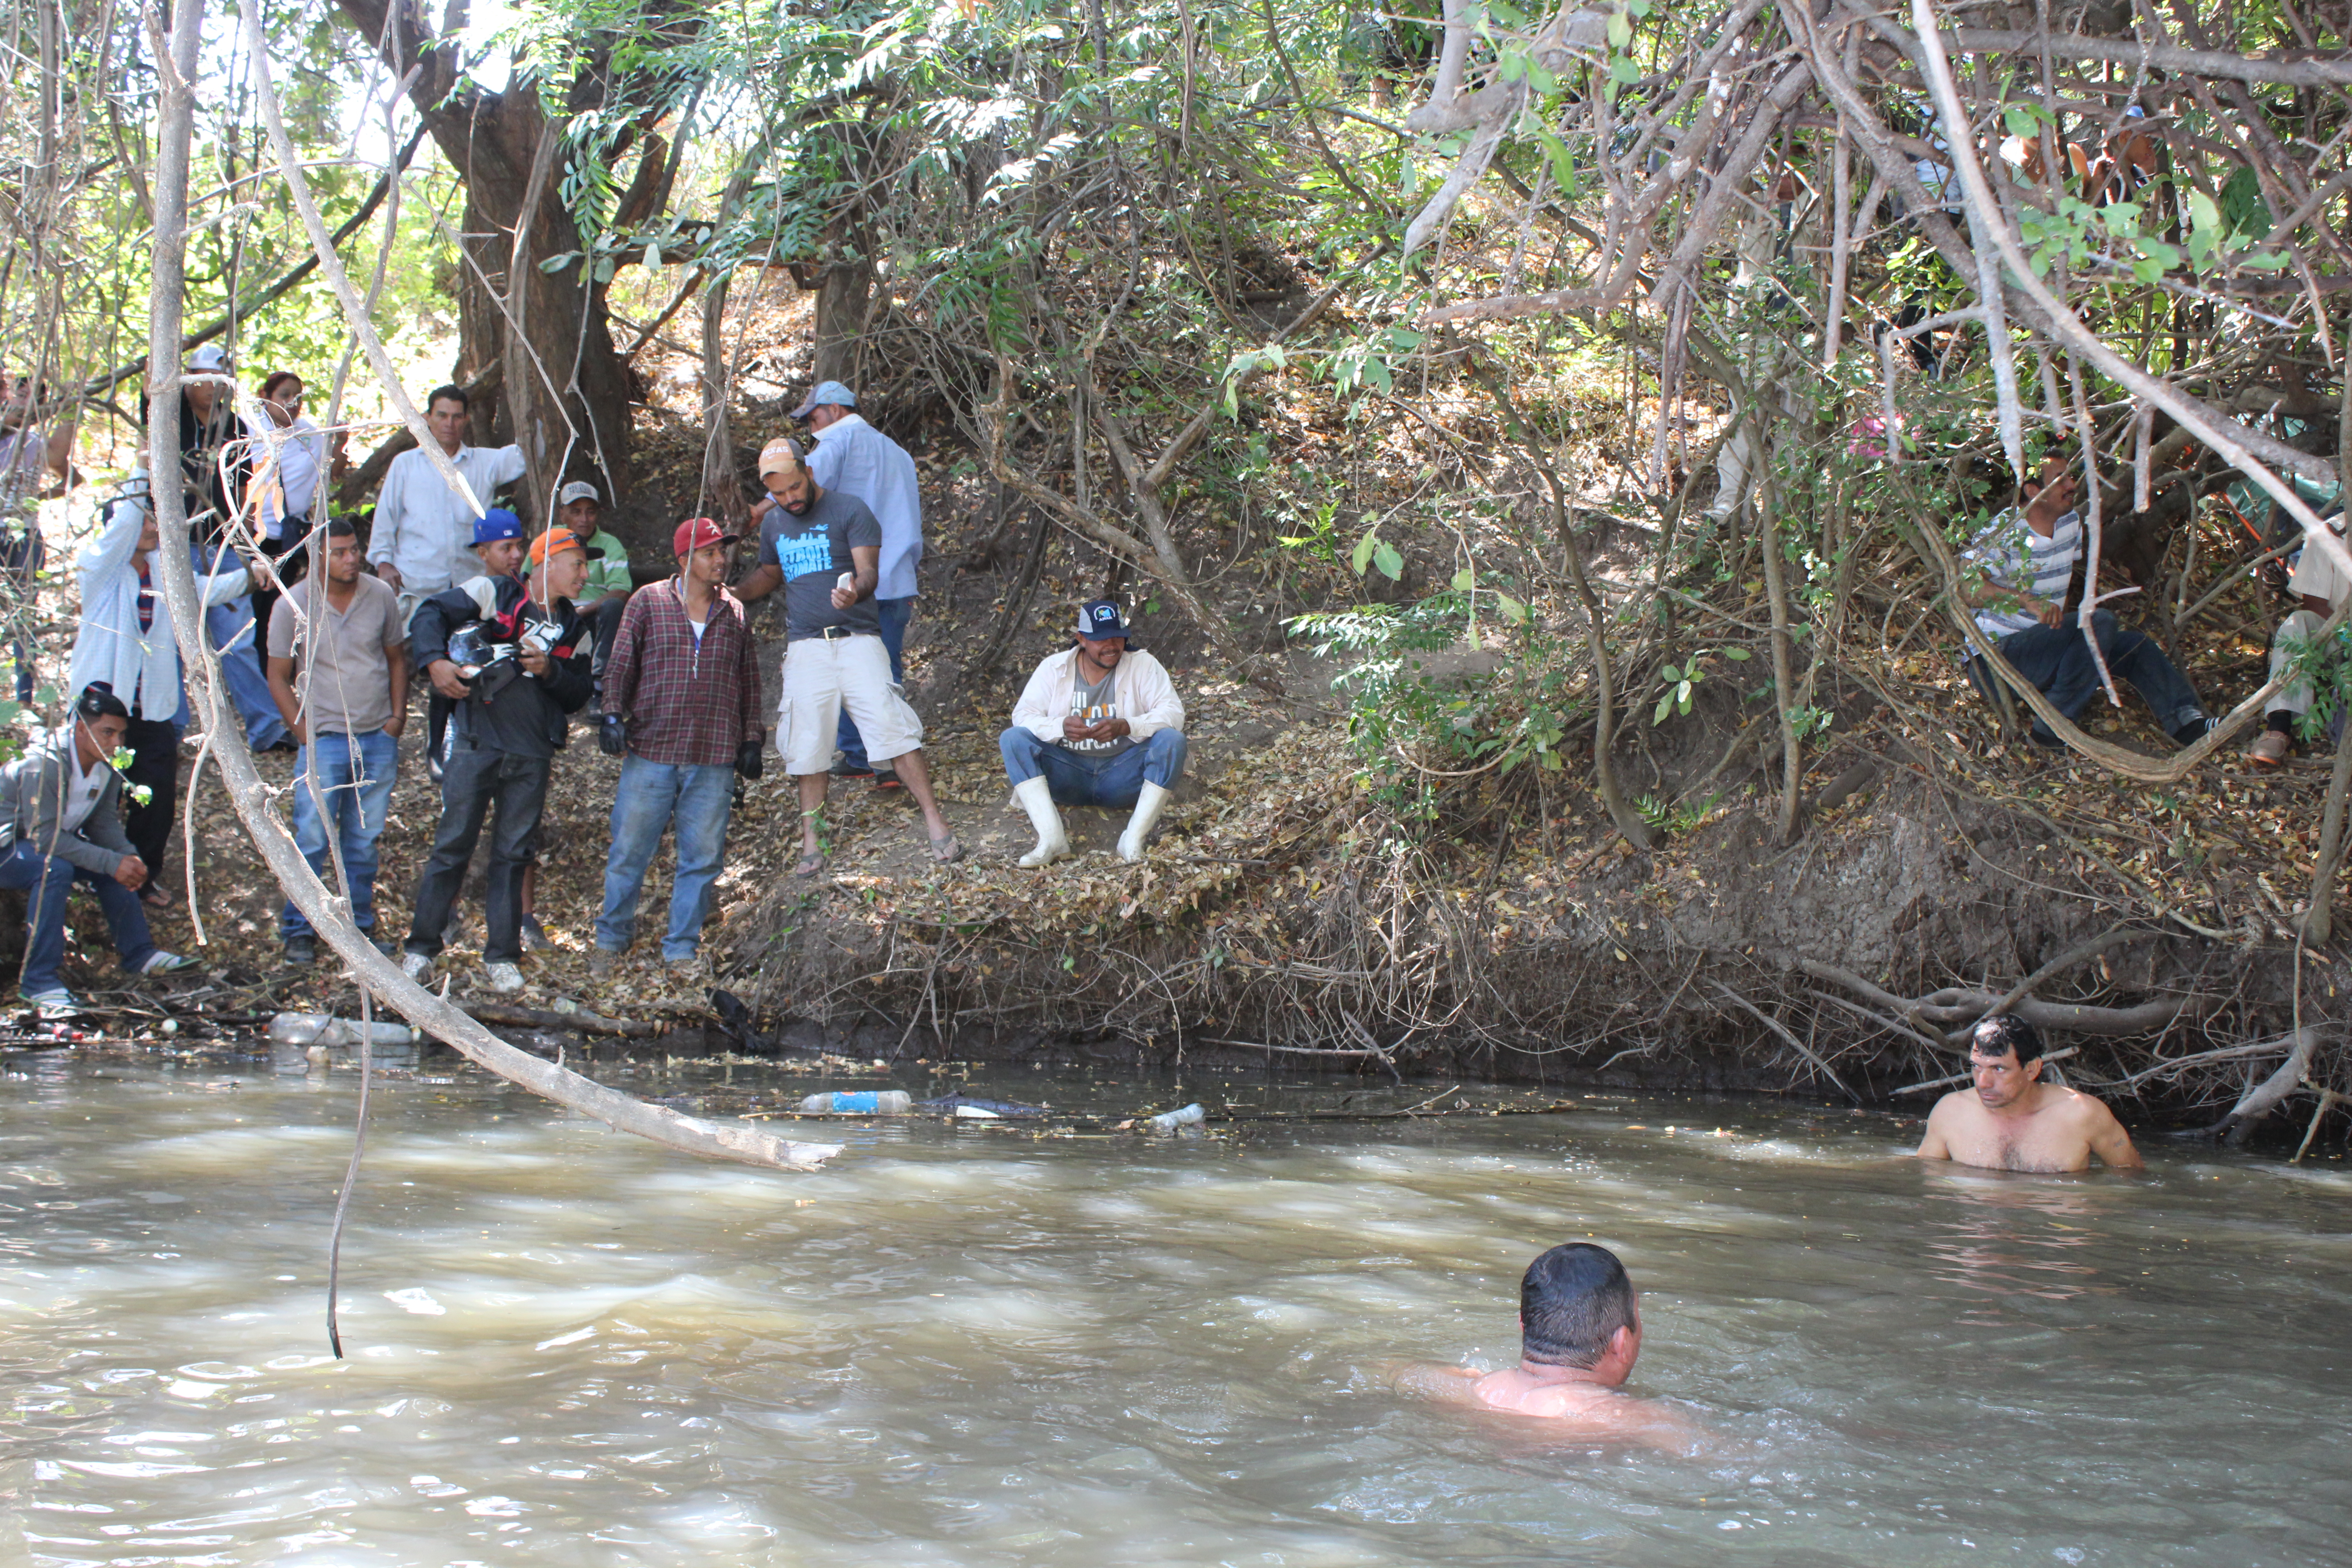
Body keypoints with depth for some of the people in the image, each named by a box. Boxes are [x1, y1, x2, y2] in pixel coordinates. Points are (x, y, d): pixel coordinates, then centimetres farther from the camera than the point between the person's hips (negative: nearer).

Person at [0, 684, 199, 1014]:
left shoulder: (104, 766, -5)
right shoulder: (42, 766, -31)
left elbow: (105, 823, 1)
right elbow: (46, 838, -33)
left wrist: (128, 857, -20)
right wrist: (112, 863, -33)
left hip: (46, 841, 8)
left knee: (120, 862, -4)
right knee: (54, 869, -34)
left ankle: (138, 953, 8)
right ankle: (39, 981, -31)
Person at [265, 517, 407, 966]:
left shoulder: (381, 596, 1)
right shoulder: (293, 605, -7)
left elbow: (396, 658, 13)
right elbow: (278, 676, -1)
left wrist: (398, 715, 3)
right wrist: (304, 734, -7)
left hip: (378, 738, 3)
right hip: (324, 738, -3)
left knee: (364, 841, 10)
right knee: (312, 840, -3)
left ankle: (359, 928, 21)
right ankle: (299, 931, 9)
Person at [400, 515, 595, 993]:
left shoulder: (575, 631, 13)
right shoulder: (492, 594, -1)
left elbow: (578, 696, 11)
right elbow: (429, 615, -6)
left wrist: (549, 671, -8)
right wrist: (436, 662, -20)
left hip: (532, 756, 4)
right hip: (477, 743, -4)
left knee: (513, 854, 7)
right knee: (453, 844, -1)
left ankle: (502, 956, 14)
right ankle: (422, 945, 9)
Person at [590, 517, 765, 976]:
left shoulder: (735, 613, 12)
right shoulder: (648, 602, 5)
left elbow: (750, 682, 17)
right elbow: (620, 663, 5)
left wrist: (752, 740, 13)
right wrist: (613, 715, -6)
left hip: (715, 759, 2)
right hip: (651, 749, -2)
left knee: (702, 858, 4)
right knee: (629, 849, 2)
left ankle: (682, 951, 14)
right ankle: (611, 940, 18)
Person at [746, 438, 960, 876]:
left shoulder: (850, 511, -3)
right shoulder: (774, 524, 14)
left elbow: (869, 569, -13)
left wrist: (856, 590, -36)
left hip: (856, 639, -4)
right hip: (805, 647, 4)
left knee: (892, 729, -14)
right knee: (807, 746, 2)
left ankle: (936, 824, -11)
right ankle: (811, 843, 9)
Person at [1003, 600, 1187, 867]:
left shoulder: (1142, 665, -1)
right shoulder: (1054, 669, 2)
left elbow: (1173, 713, -11)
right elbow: (1023, 715, -6)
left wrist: (1124, 727, -29)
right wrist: (1061, 727, -28)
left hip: (1124, 775, -1)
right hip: (1068, 773, 1)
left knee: (1171, 740, -27)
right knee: (1012, 739, -22)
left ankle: (1134, 838, -32)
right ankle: (1052, 837, -36)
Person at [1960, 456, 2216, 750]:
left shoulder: (2070, 524, 9)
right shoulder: (2007, 532, -17)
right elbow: (1966, 583, -33)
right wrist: (2026, 601, -44)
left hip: (2042, 651, 9)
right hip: (1995, 659, -9)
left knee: (2136, 646, -1)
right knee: (2100, 623, -26)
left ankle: (2187, 723, -17)